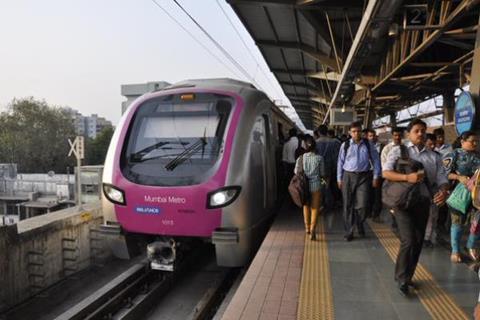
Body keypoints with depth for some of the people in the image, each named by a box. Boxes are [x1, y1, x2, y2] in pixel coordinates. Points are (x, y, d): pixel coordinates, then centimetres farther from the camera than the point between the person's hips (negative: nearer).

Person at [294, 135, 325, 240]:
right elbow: (322, 173, 1)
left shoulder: (301, 158, -5)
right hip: (316, 185, -2)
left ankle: (307, 227, 33)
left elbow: (296, 172, 1)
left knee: (306, 206, 19)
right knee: (315, 208, 4)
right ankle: (312, 229, -11)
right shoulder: (319, 158, -6)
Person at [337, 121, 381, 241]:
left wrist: (376, 177, 2)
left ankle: (359, 224, 27)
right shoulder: (345, 145, 1)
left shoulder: (368, 144, 3)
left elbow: (375, 160, 7)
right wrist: (339, 179, 4)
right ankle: (349, 232, 19)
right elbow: (340, 162, 5)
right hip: (348, 176, 0)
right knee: (348, 205, 5)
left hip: (364, 177, 0)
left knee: (363, 205, -5)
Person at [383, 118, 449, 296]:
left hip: (423, 202, 5)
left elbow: (442, 178, 3)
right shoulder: (399, 151, -2)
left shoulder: (434, 157, 10)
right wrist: (407, 177, -28)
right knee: (408, 240, -13)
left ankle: (407, 276, 32)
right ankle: (401, 278, 7)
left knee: (418, 242, 13)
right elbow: (386, 173, -12)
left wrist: (443, 191, -20)